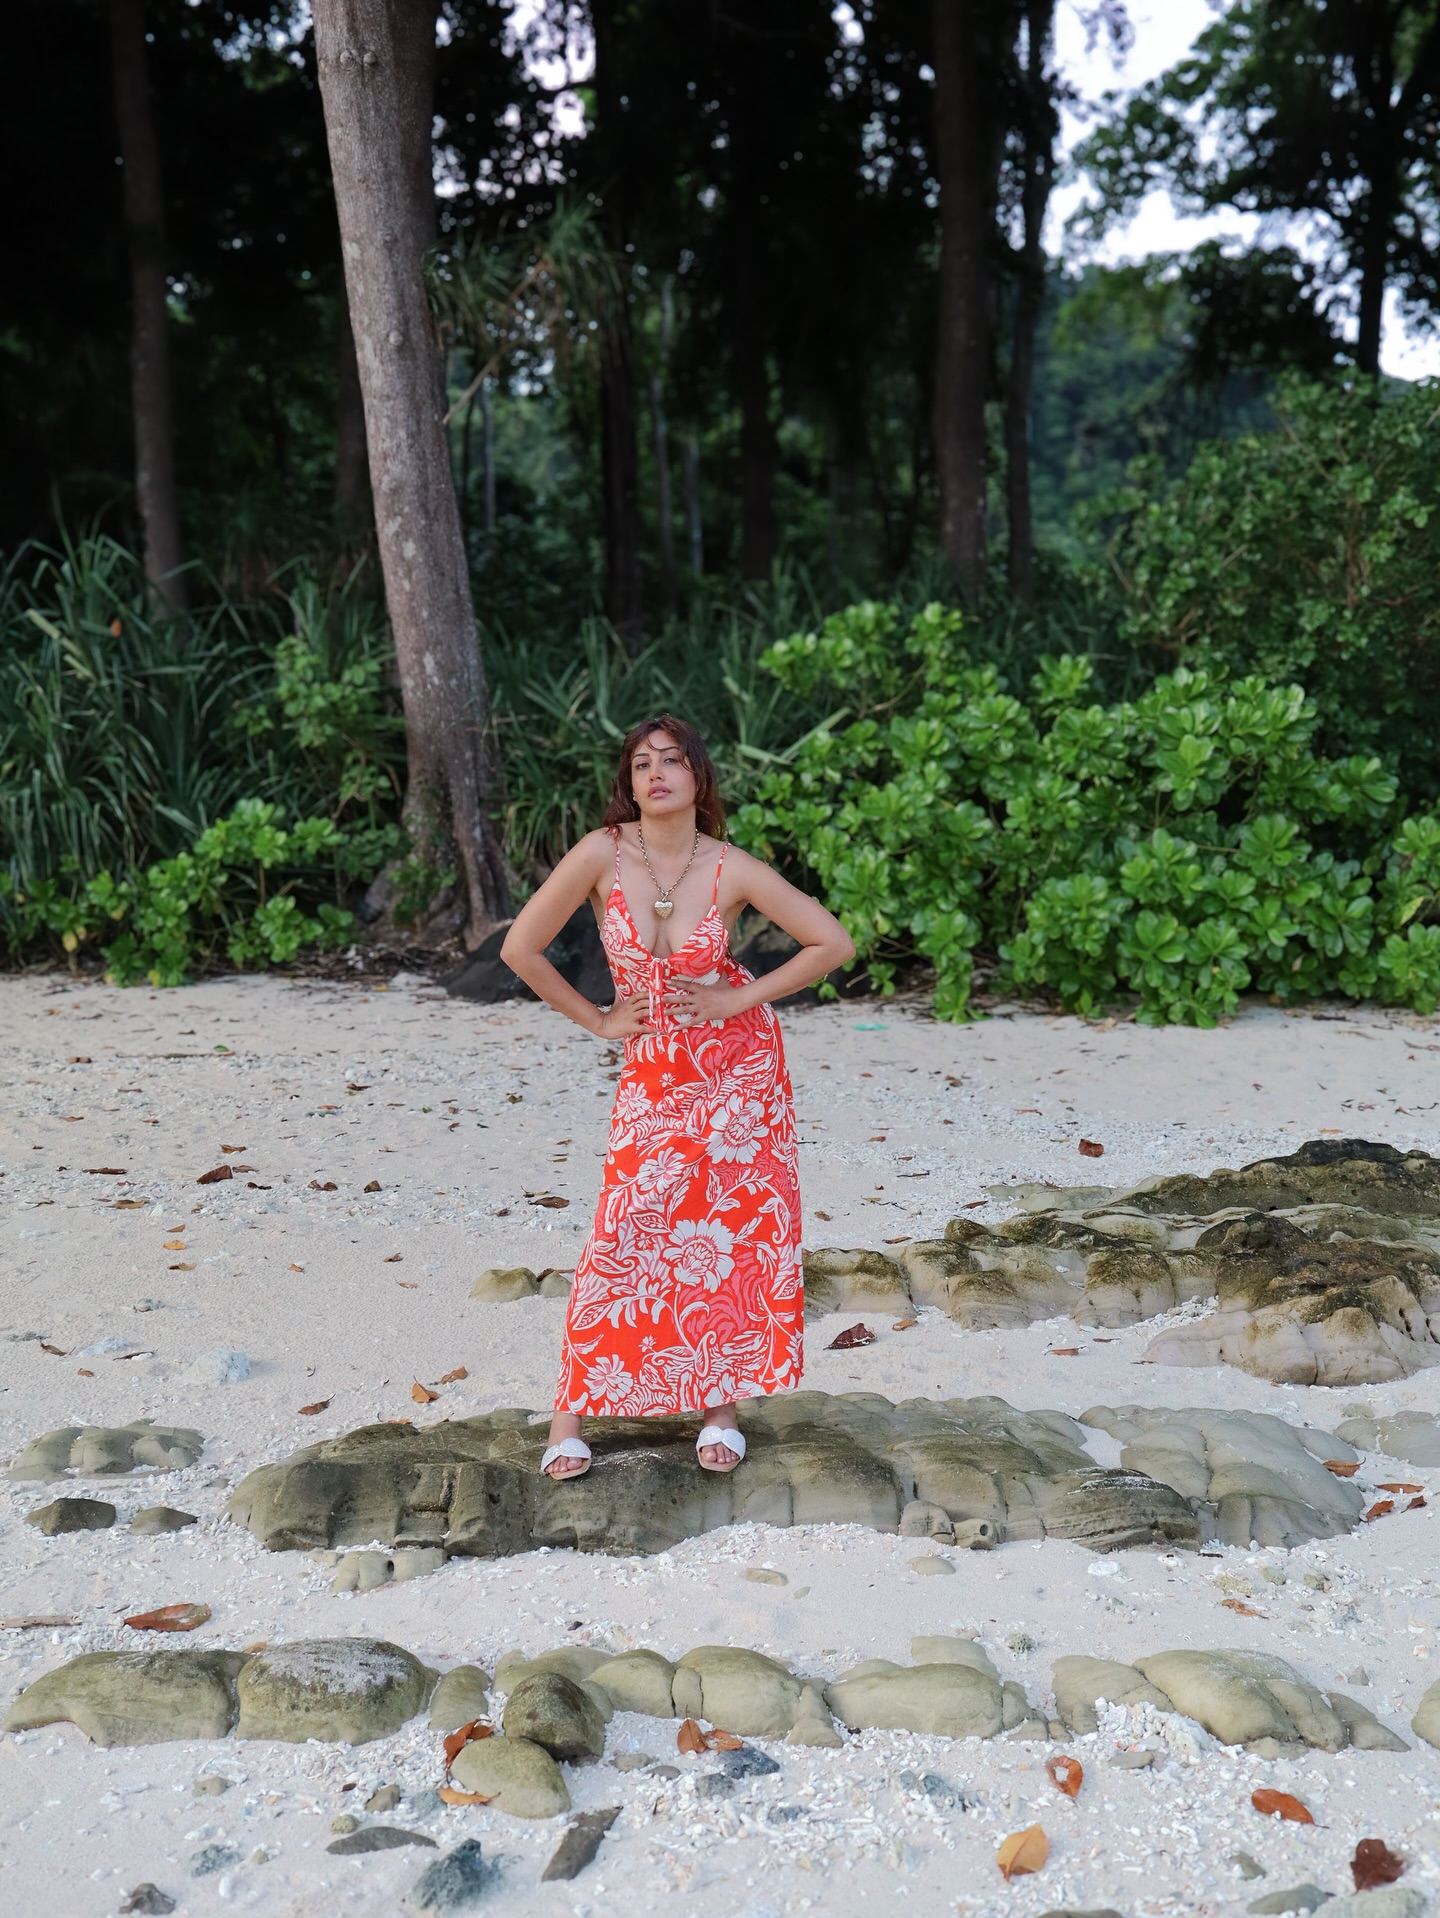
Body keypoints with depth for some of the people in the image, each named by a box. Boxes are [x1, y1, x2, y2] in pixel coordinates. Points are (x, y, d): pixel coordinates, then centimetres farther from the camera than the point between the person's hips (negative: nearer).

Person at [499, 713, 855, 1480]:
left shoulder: (732, 870, -11)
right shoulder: (602, 854, -13)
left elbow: (833, 942, -5)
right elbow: (520, 948, -7)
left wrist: (744, 998, -9)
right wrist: (597, 1021, -3)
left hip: (739, 1062, 0)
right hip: (654, 1071, 0)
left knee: (737, 1230, 3)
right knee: (624, 1235, -5)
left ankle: (721, 1405, 17)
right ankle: (571, 1411, 7)